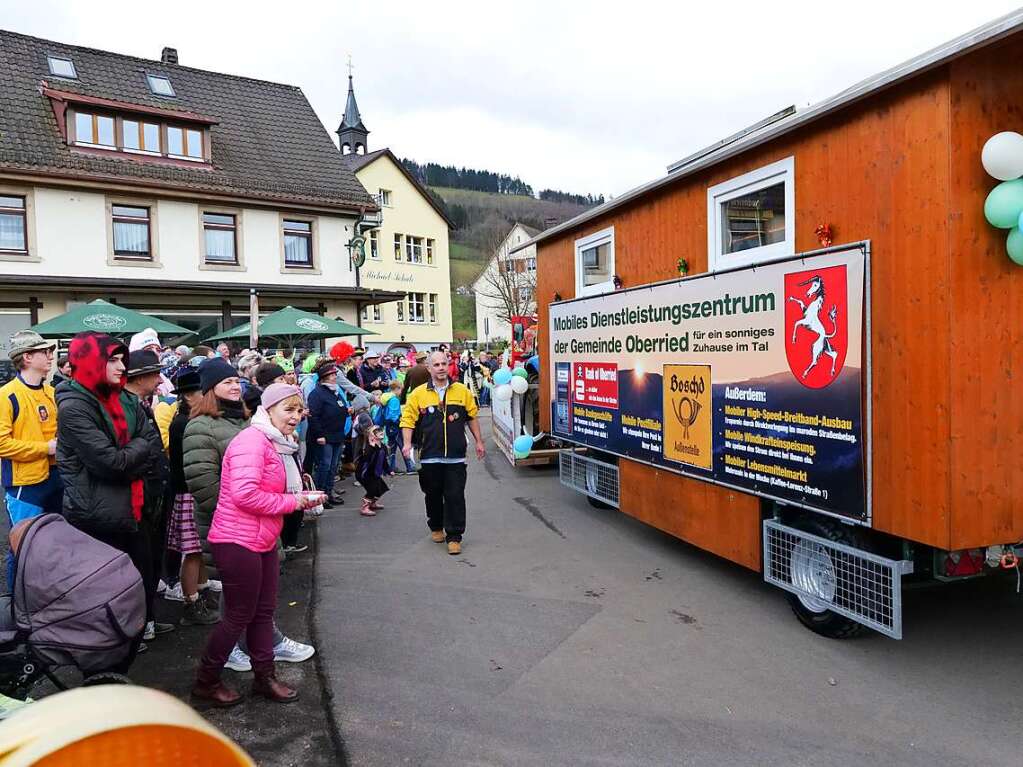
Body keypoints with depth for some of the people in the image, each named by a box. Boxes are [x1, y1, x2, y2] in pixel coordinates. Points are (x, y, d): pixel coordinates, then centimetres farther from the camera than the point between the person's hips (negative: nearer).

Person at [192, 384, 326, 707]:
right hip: (238, 541, -9)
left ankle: (264, 677, 30)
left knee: (264, 611, 16)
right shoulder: (252, 440, -20)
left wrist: (303, 497, 6)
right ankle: (206, 681, 23)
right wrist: (291, 502, -20)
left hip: (263, 541, 9)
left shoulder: (279, 444, 13)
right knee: (240, 616, 4)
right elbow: (245, 494, -30)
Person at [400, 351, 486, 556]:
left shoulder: (462, 391, 4)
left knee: (455, 497, -2)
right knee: (433, 495, 13)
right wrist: (407, 443, -11)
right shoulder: (418, 393, 0)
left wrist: (478, 442, 14)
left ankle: (454, 536, 6)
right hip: (430, 456, 0)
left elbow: (472, 417, 13)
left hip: (456, 456, 0)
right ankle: (436, 527, 34)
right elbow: (408, 419, 0)